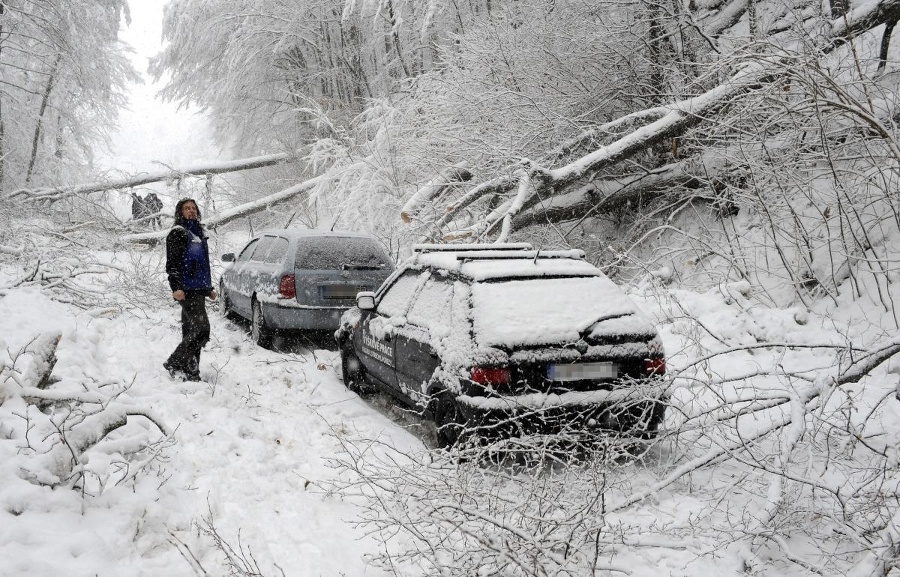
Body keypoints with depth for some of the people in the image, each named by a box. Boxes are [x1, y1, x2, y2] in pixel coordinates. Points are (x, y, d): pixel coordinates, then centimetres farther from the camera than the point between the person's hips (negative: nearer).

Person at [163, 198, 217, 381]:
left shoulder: (199, 233, 22)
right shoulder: (177, 233, -4)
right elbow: (172, 263, -11)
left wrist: (209, 288, 28)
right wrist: (176, 287, -22)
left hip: (199, 290, 9)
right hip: (186, 290, -9)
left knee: (191, 332, 10)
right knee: (202, 330, -16)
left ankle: (190, 373, 14)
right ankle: (174, 363, -5)